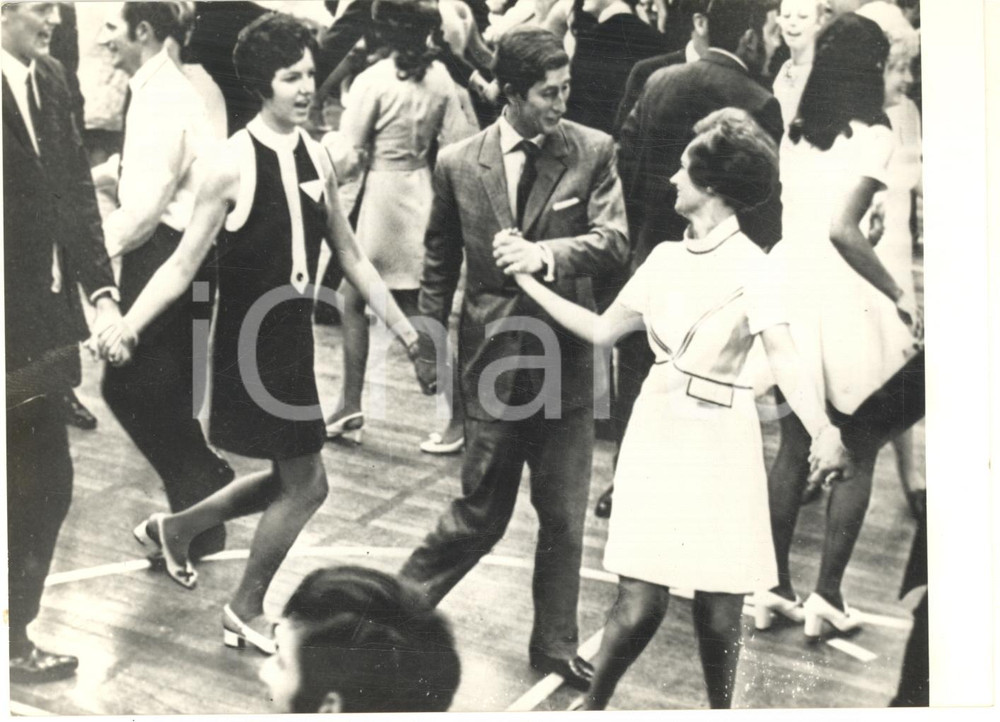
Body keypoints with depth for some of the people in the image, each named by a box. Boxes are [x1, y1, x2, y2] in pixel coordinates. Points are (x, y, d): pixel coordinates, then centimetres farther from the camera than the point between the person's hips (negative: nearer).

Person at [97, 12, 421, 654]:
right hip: (250, 345, -7)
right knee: (306, 484, -1)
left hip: (295, 339, 7)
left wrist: (403, 325, 14)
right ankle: (246, 609, 21)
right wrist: (129, 325, -27)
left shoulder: (316, 157, 4)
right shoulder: (232, 165, -16)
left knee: (291, 479, 16)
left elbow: (350, 255, 13)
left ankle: (177, 528, 36)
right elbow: (184, 265, -14)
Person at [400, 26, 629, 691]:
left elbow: (613, 241, -12)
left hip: (567, 356, 2)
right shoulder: (459, 164, -2)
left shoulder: (593, 151, -3)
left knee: (565, 516, 11)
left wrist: (544, 253, -27)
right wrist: (430, 348, 11)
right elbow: (439, 263, 9)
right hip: (493, 357, -1)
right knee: (481, 514, 5)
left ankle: (556, 644, 27)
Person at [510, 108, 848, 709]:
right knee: (642, 599, -2)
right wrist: (530, 284, 14)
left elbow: (782, 354, -24)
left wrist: (822, 428, -41)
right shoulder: (666, 258, 8)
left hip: (719, 440, -3)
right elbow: (602, 330, 15)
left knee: (719, 603, 2)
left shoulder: (751, 267, -10)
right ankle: (595, 704, 19)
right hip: (658, 430, 4)